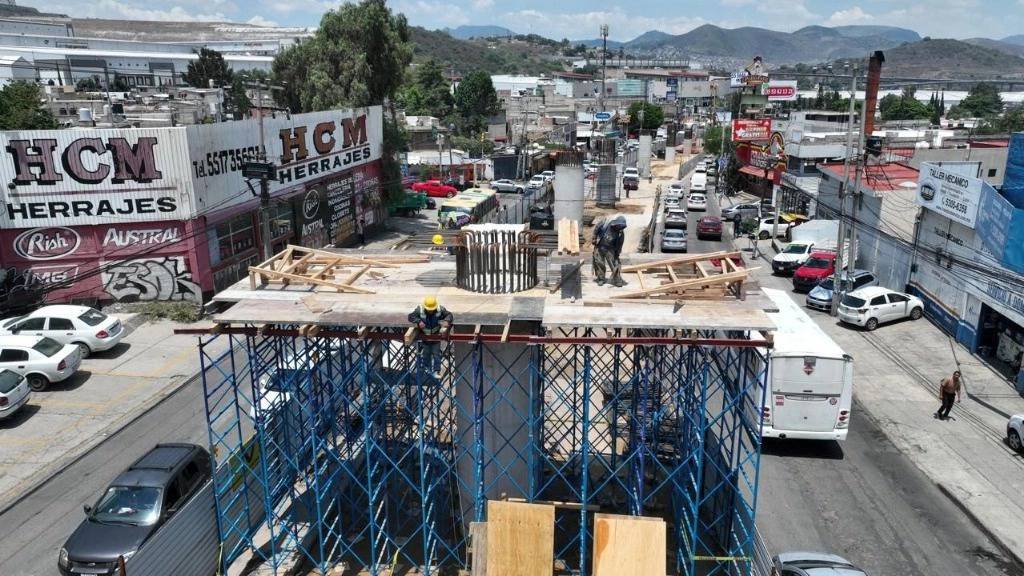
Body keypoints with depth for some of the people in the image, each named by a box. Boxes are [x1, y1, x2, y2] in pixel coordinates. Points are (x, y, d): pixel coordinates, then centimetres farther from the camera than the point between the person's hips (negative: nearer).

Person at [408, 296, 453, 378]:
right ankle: (428, 370, 35)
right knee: (426, 354, 17)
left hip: (436, 336, 0)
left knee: (436, 354, 3)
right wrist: (418, 321, -38)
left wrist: (446, 321, -36)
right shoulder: (419, 310, -20)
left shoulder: (440, 309, -17)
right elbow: (411, 316, -21)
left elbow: (449, 315, -14)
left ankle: (436, 371, 12)